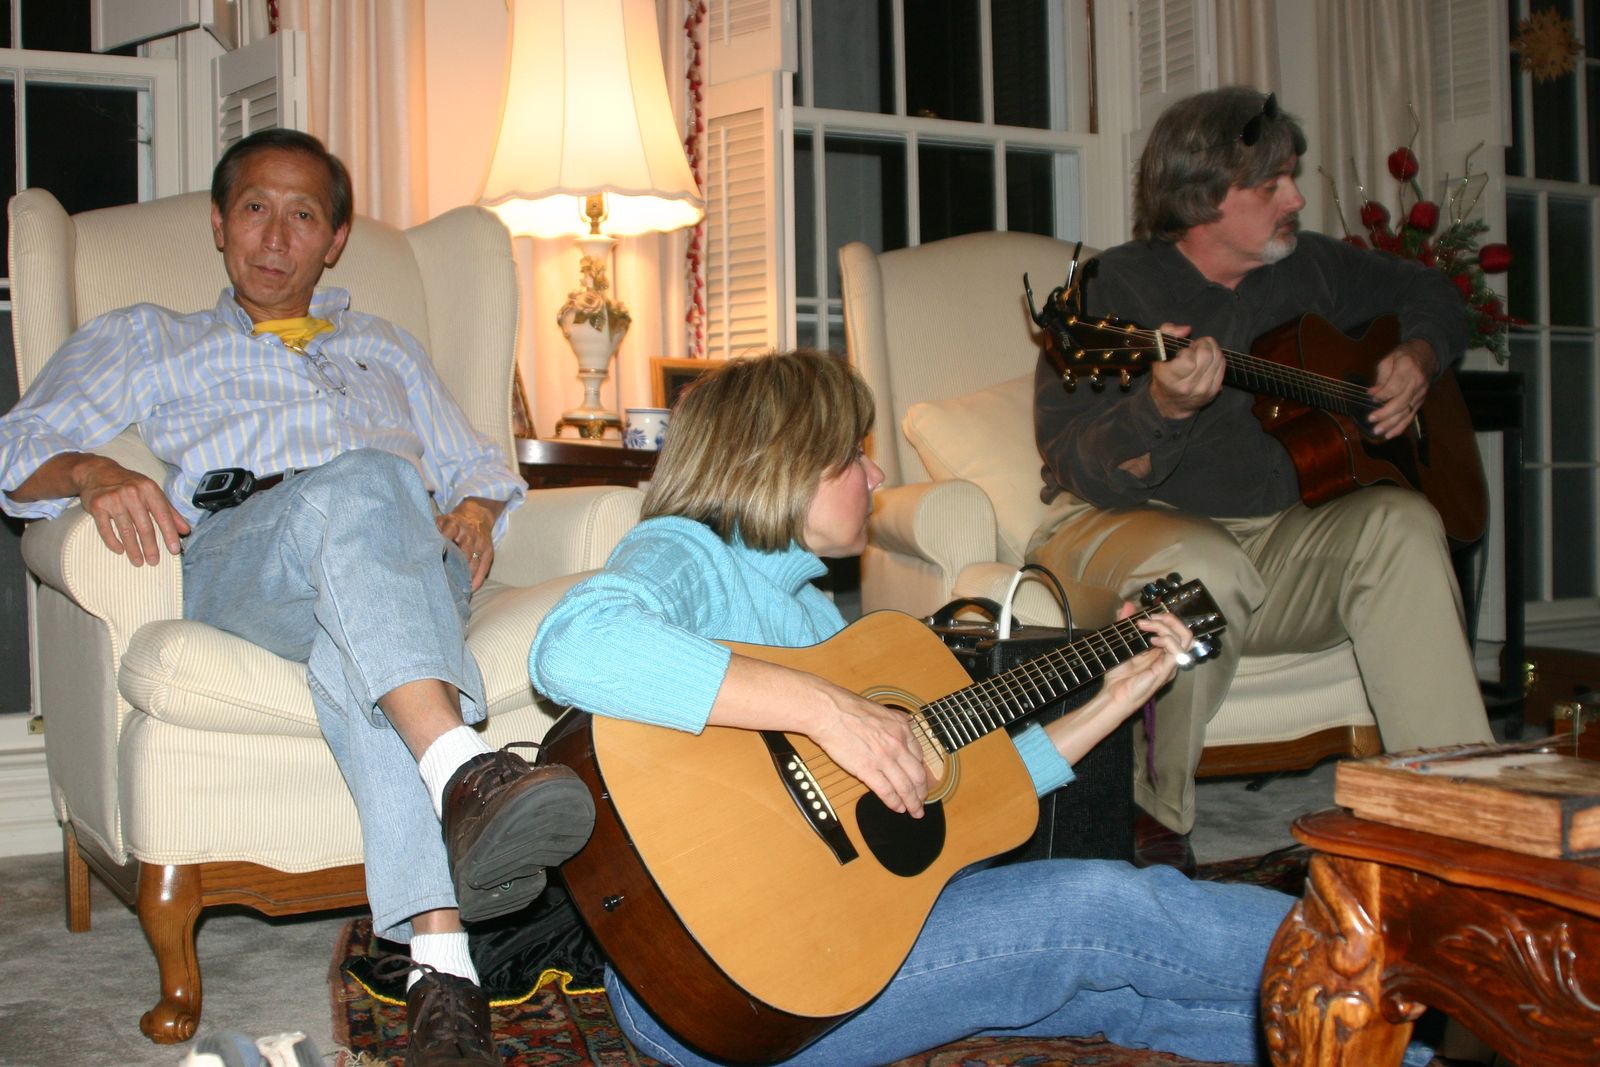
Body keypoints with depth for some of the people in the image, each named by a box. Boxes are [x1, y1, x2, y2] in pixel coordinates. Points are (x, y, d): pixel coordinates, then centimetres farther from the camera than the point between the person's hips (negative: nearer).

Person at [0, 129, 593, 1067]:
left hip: (413, 557, 2)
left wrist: (475, 509, 6)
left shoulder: (386, 346, 41)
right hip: (232, 556, -2)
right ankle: (466, 773, -60)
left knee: (360, 641, -39)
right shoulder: (148, 339, 33)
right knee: (359, 484, -40)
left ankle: (441, 963, -54)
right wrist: (95, 471, -8)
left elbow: (477, 463, 34)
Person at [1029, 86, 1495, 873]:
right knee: (1208, 569, -38)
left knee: (1401, 523, -19)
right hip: (1124, 529, -5)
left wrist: (1418, 360, 6)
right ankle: (1147, 822, -19)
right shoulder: (1113, 291, -10)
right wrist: (1163, 406, -38)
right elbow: (1079, 470, -19)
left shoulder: (1306, 268, 9)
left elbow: (1429, 294, 28)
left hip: (1271, 534, 6)